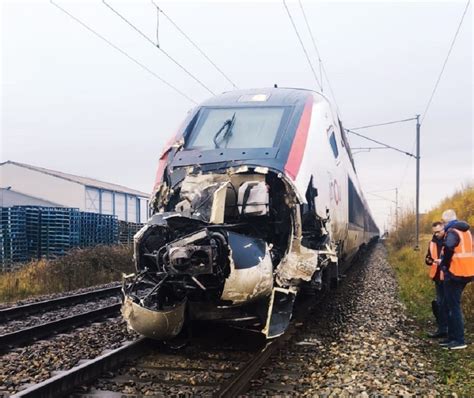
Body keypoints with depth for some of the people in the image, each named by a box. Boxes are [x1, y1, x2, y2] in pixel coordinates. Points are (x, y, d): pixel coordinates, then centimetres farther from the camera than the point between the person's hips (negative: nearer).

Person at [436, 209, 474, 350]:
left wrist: (443, 264, -6)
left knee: (453, 306, -5)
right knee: (452, 305, 16)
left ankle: (459, 340, -5)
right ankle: (452, 337, 20)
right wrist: (444, 262, 17)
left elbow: (448, 251, -25)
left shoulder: (452, 231, -13)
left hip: (454, 274, -9)